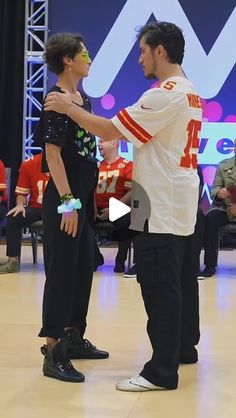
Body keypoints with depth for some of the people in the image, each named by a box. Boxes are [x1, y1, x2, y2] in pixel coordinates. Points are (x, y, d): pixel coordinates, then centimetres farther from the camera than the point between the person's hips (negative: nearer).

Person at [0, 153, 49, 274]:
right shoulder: (29, 164, -2)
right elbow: (21, 193, 3)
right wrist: (20, 205, -18)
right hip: (35, 208, 3)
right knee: (13, 217, -24)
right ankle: (13, 261, -17)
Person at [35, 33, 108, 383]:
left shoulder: (82, 98, 13)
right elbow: (52, 154, -19)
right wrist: (67, 202, -23)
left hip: (84, 195, 9)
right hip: (64, 197, -9)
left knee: (83, 268, 14)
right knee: (61, 271, -6)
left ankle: (74, 339, 26)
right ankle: (54, 351, 0)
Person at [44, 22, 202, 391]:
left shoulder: (164, 95, -18)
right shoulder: (191, 94, 14)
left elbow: (111, 130, -16)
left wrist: (68, 108, -6)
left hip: (161, 208, -10)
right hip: (181, 205, 10)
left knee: (159, 286, -7)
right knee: (181, 280, 17)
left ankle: (162, 371, -4)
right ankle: (185, 347, 29)